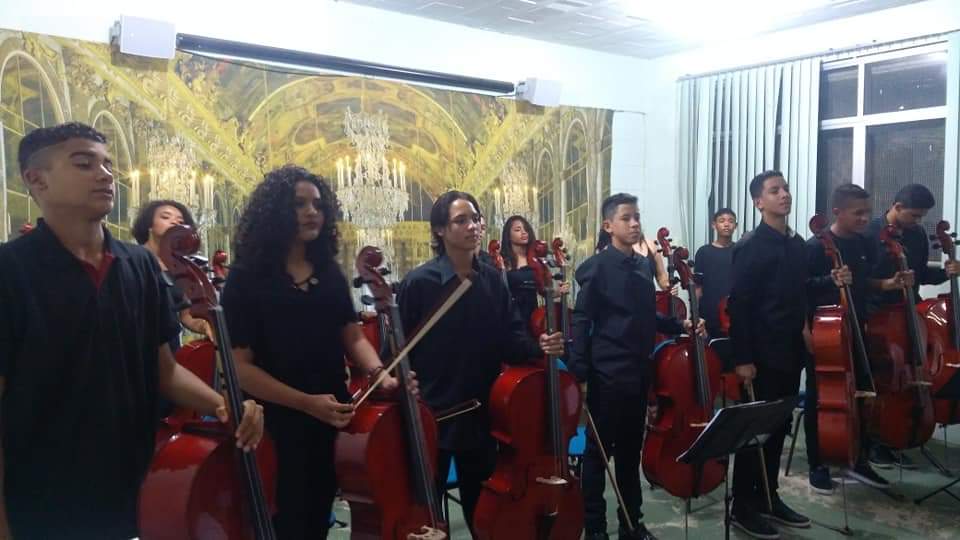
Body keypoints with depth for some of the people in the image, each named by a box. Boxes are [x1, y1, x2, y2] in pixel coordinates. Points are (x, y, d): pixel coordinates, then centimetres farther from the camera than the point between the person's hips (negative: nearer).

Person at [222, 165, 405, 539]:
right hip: (277, 424, -5)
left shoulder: (330, 273, 4)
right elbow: (239, 364, -14)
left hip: (334, 420, 5)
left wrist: (379, 372, -13)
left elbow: (352, 337, 8)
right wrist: (306, 402, -21)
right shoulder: (247, 277, -10)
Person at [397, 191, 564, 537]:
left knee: (482, 507, 20)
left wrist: (538, 347, -17)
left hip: (480, 416, 4)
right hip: (431, 415, -4)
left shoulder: (492, 280, 3)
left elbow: (509, 340, 2)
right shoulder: (419, 282, -11)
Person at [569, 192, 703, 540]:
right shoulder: (597, 266, -10)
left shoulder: (643, 266, 10)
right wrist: (579, 373, -16)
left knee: (631, 450, 17)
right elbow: (582, 321, -12)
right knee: (598, 451, 5)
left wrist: (681, 326, 8)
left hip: (639, 373, 7)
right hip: (607, 374, -6)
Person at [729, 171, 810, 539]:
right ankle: (743, 507, 13)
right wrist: (743, 358, -18)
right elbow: (739, 304, -15)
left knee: (778, 428, 15)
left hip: (790, 353, 7)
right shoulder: (750, 246, -11)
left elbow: (799, 293, 17)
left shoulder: (797, 245, 11)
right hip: (762, 355, -7)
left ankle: (769, 499, 28)